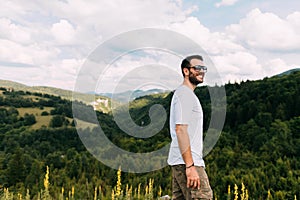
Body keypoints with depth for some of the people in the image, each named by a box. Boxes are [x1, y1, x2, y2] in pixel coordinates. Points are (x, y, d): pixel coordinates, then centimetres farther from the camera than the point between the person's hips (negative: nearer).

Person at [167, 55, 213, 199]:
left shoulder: (185, 94, 22)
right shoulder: (184, 94, -11)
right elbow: (180, 130, -20)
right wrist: (190, 166, -24)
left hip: (178, 162, 10)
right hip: (187, 162, -10)